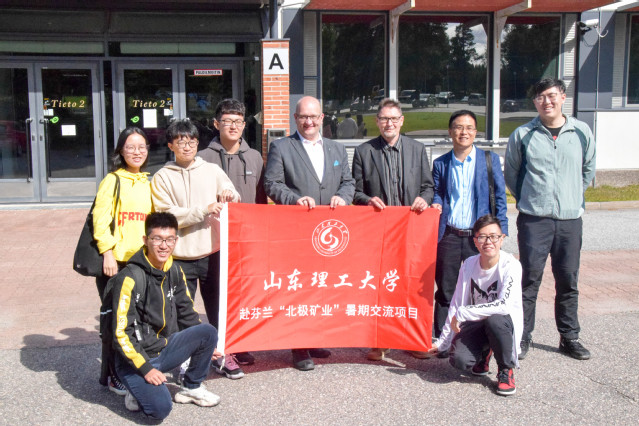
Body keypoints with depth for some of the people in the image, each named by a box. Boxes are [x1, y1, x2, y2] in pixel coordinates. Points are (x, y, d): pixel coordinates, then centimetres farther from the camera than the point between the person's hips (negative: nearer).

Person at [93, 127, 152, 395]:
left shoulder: (148, 183, 14)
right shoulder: (112, 181, -4)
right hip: (115, 261, -5)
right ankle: (113, 375, 12)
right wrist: (108, 253, -15)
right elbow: (100, 220, -10)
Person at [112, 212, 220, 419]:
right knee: (160, 407, -27)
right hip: (135, 357, -6)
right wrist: (145, 368, -21)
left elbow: (186, 314, 14)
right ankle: (139, 391, 7)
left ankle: (191, 387, 6)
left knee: (208, 332, -15)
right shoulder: (130, 278, -19)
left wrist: (205, 343, 7)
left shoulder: (175, 272, 2)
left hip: (165, 349, 7)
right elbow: (121, 332, -19)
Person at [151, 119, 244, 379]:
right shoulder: (163, 177, 2)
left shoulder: (212, 170, 9)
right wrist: (203, 211, -15)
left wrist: (228, 197, -13)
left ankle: (224, 354, 24)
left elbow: (234, 201, 11)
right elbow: (166, 215, -7)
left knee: (219, 307, 10)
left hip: (213, 251, 2)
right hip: (180, 256, -2)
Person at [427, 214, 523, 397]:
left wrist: (462, 314, -27)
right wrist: (442, 342, 1)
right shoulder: (469, 264, -4)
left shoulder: (511, 265, -17)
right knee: (458, 359, -24)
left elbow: (504, 305, -29)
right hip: (475, 324, 3)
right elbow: (455, 306, 1)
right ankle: (483, 354, 16)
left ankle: (506, 371, -10)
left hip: (504, 321, -3)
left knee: (494, 320, -38)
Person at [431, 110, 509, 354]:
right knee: (445, 291, 6)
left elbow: (499, 196, 4)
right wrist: (435, 205, -8)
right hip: (449, 236, 1)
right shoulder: (440, 164, 8)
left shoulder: (490, 160, 4)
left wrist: (500, 231, -3)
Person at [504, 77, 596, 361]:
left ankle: (569, 337, 22)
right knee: (529, 279, 0)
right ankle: (523, 337, 11)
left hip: (570, 219, 2)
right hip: (534, 219, -2)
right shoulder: (523, 135, -1)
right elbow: (510, 173, 11)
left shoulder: (582, 132, 4)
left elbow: (588, 170, 18)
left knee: (568, 281, 9)